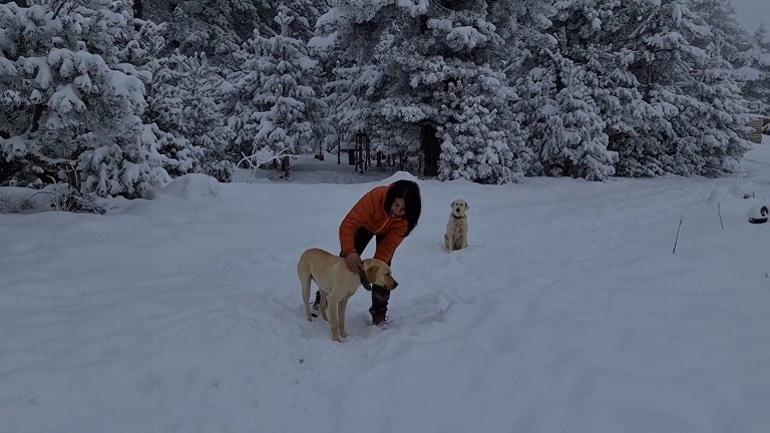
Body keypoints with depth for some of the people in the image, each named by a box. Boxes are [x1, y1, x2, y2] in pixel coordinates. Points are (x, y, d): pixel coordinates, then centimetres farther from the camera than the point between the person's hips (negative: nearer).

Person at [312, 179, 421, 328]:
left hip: (387, 232, 1)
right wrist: (349, 252, -59)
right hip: (365, 224, -1)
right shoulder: (375, 197, -45)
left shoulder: (406, 219, -36)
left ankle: (379, 312, 3)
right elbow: (348, 224, -46)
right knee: (346, 262, -2)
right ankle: (322, 299, 16)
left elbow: (389, 245, -32)